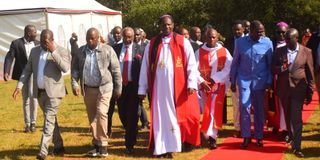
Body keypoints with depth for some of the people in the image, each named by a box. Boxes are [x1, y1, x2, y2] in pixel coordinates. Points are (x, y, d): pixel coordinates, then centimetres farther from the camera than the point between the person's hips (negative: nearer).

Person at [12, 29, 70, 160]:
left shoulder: (61, 51, -7)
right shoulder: (34, 51, 9)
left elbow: (65, 68, -22)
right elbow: (27, 70, 10)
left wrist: (53, 51, -24)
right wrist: (19, 86, 0)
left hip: (53, 91, -6)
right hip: (39, 91, 6)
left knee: (49, 120, -10)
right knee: (51, 119, 14)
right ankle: (58, 146, 26)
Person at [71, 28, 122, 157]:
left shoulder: (107, 50, -5)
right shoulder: (80, 51, 4)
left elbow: (116, 70, -3)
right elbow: (75, 69, 8)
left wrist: (118, 88, -3)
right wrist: (75, 84, -6)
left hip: (104, 88, -4)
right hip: (87, 89, 4)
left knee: (101, 113, -18)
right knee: (92, 117, 9)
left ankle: (103, 145, -8)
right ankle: (96, 144, 21)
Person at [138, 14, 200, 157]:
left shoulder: (183, 42, 2)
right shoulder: (152, 44, 7)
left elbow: (191, 64, -1)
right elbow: (145, 67, 7)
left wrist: (192, 84, -12)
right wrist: (142, 89, 4)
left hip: (179, 87, -1)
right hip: (159, 87, 1)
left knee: (177, 116, 3)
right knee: (160, 117, 4)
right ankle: (161, 148, 10)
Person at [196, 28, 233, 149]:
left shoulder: (224, 52, 0)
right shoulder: (199, 52, 3)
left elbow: (228, 68, -9)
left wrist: (214, 79, -17)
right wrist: (201, 81, -16)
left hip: (218, 85, -2)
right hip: (204, 85, 2)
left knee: (214, 109, -8)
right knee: (207, 109, 8)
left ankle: (211, 136, -10)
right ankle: (211, 134, 21)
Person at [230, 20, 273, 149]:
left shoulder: (267, 42, -6)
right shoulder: (240, 42, -4)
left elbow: (270, 63, 1)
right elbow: (235, 62, 4)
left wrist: (269, 81, -1)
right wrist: (233, 81, 5)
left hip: (260, 80, 0)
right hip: (244, 79, 0)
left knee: (259, 109, 7)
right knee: (244, 106, -11)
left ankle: (259, 136, 20)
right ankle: (246, 136, 1)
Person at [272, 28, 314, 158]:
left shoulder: (306, 52, -2)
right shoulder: (279, 51, 4)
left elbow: (310, 73, 1)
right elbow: (273, 68, 6)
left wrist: (310, 92, 0)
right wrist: (281, 68, -17)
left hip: (299, 89, -3)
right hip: (283, 89, 3)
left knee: (297, 118, -7)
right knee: (288, 116, 16)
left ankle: (297, 147, -4)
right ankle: (291, 138, 37)